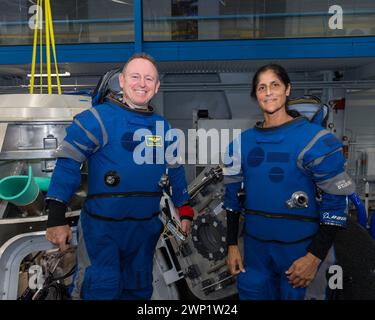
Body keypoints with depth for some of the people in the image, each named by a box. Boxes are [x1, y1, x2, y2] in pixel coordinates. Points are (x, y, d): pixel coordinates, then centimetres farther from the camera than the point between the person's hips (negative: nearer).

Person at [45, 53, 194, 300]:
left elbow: (175, 170, 16)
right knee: (102, 291, -4)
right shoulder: (98, 118, -11)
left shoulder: (162, 125, 7)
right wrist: (57, 218, -21)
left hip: (146, 228, 6)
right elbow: (67, 164, -15)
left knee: (139, 290, 20)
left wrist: (185, 211, 15)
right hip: (102, 227, -5)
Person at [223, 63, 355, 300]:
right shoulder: (242, 142, 5)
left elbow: (336, 203, -10)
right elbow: (233, 196, 9)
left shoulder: (316, 140, -9)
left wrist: (315, 257, -13)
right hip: (255, 248, 4)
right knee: (250, 293, 14)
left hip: (300, 249, -3)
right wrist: (232, 245, 7)